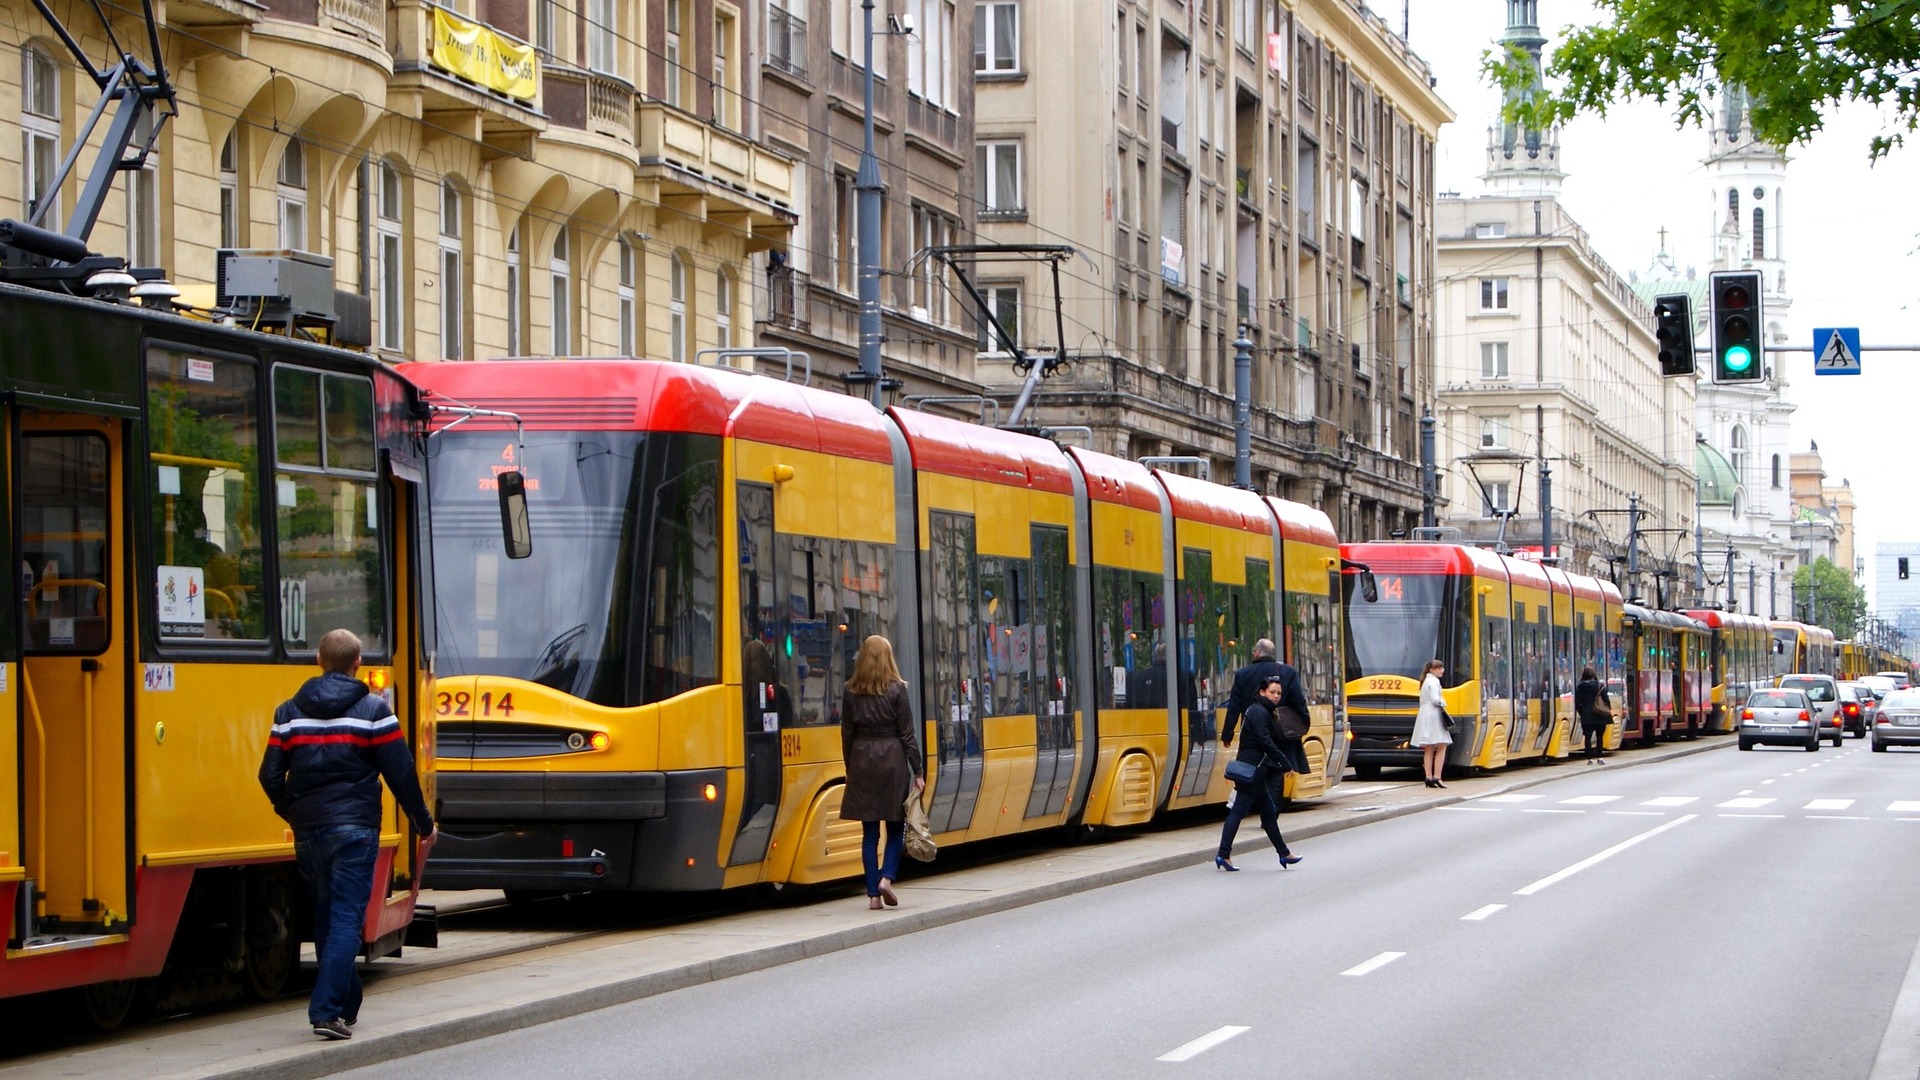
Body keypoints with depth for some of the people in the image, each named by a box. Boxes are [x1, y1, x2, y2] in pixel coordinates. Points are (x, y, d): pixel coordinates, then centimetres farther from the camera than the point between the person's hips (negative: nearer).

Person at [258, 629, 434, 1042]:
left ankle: (345, 1004, 23)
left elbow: (271, 776, 6)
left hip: (308, 832, 4)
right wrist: (423, 823, 8)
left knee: (326, 915, 16)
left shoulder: (289, 713, 7)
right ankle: (327, 1010, -16)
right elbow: (401, 774, -5)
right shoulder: (373, 710, -3)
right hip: (354, 828, -4)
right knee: (346, 917, -5)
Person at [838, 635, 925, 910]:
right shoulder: (896, 690, -4)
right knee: (896, 826, 10)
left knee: (869, 831, 5)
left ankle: (873, 892, 3)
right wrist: (917, 771, 0)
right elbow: (907, 733, -4)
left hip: (861, 762, 2)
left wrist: (851, 769, 15)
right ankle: (886, 877, -8)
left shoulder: (851, 692, 3)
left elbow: (847, 734, 5)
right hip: (892, 760, -2)